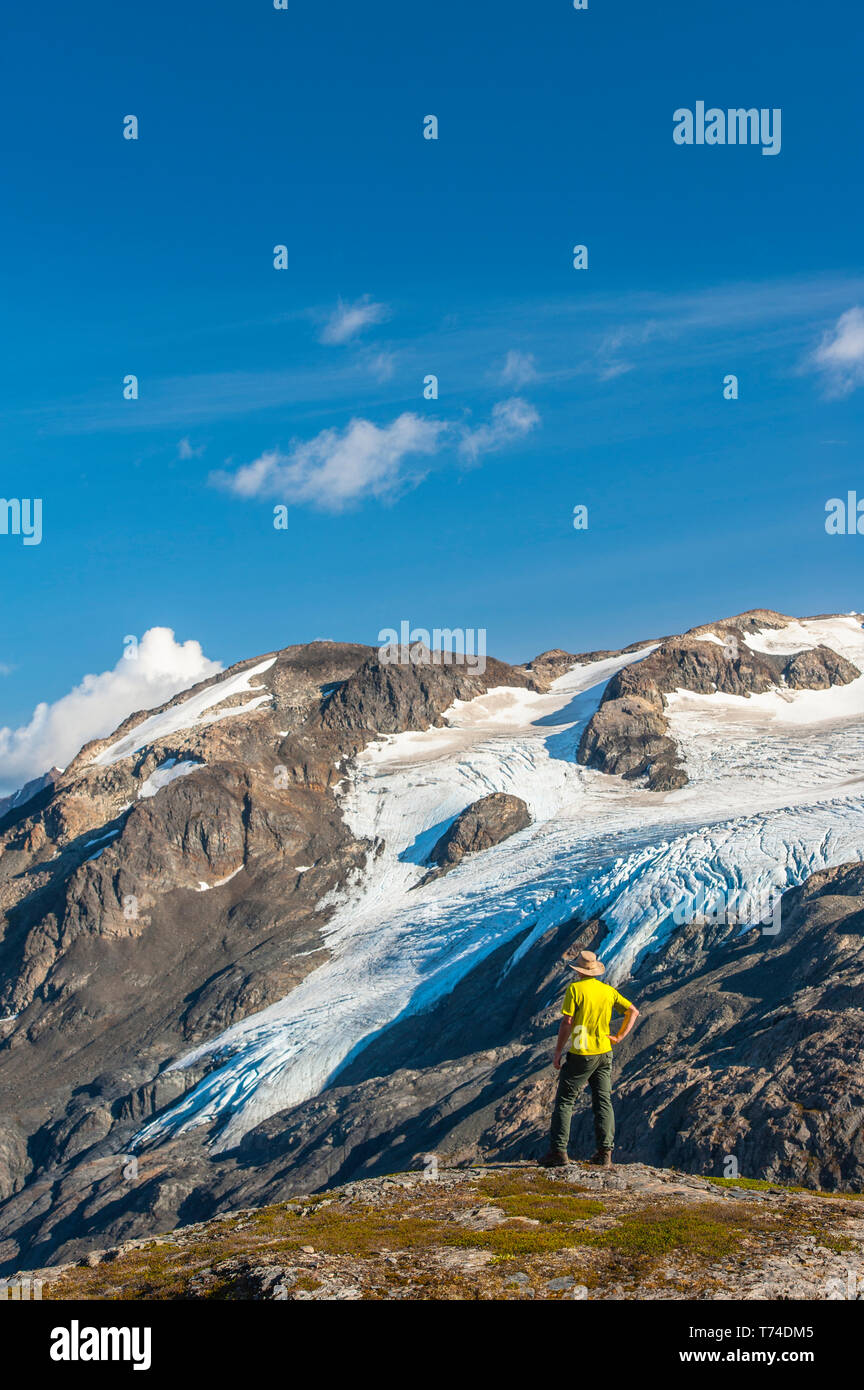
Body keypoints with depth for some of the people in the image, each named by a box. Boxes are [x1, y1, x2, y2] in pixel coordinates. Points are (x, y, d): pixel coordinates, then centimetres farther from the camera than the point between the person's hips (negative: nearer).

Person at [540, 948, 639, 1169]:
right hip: (604, 1053, 5)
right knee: (603, 1102, 9)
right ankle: (605, 1153, 5)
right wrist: (619, 1036, 9)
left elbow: (567, 1023, -13)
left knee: (565, 1101, 2)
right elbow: (633, 1012, 10)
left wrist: (557, 1052, -6)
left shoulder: (575, 989, -11)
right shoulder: (609, 991, 6)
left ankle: (558, 1151, -2)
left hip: (581, 1055, -5)